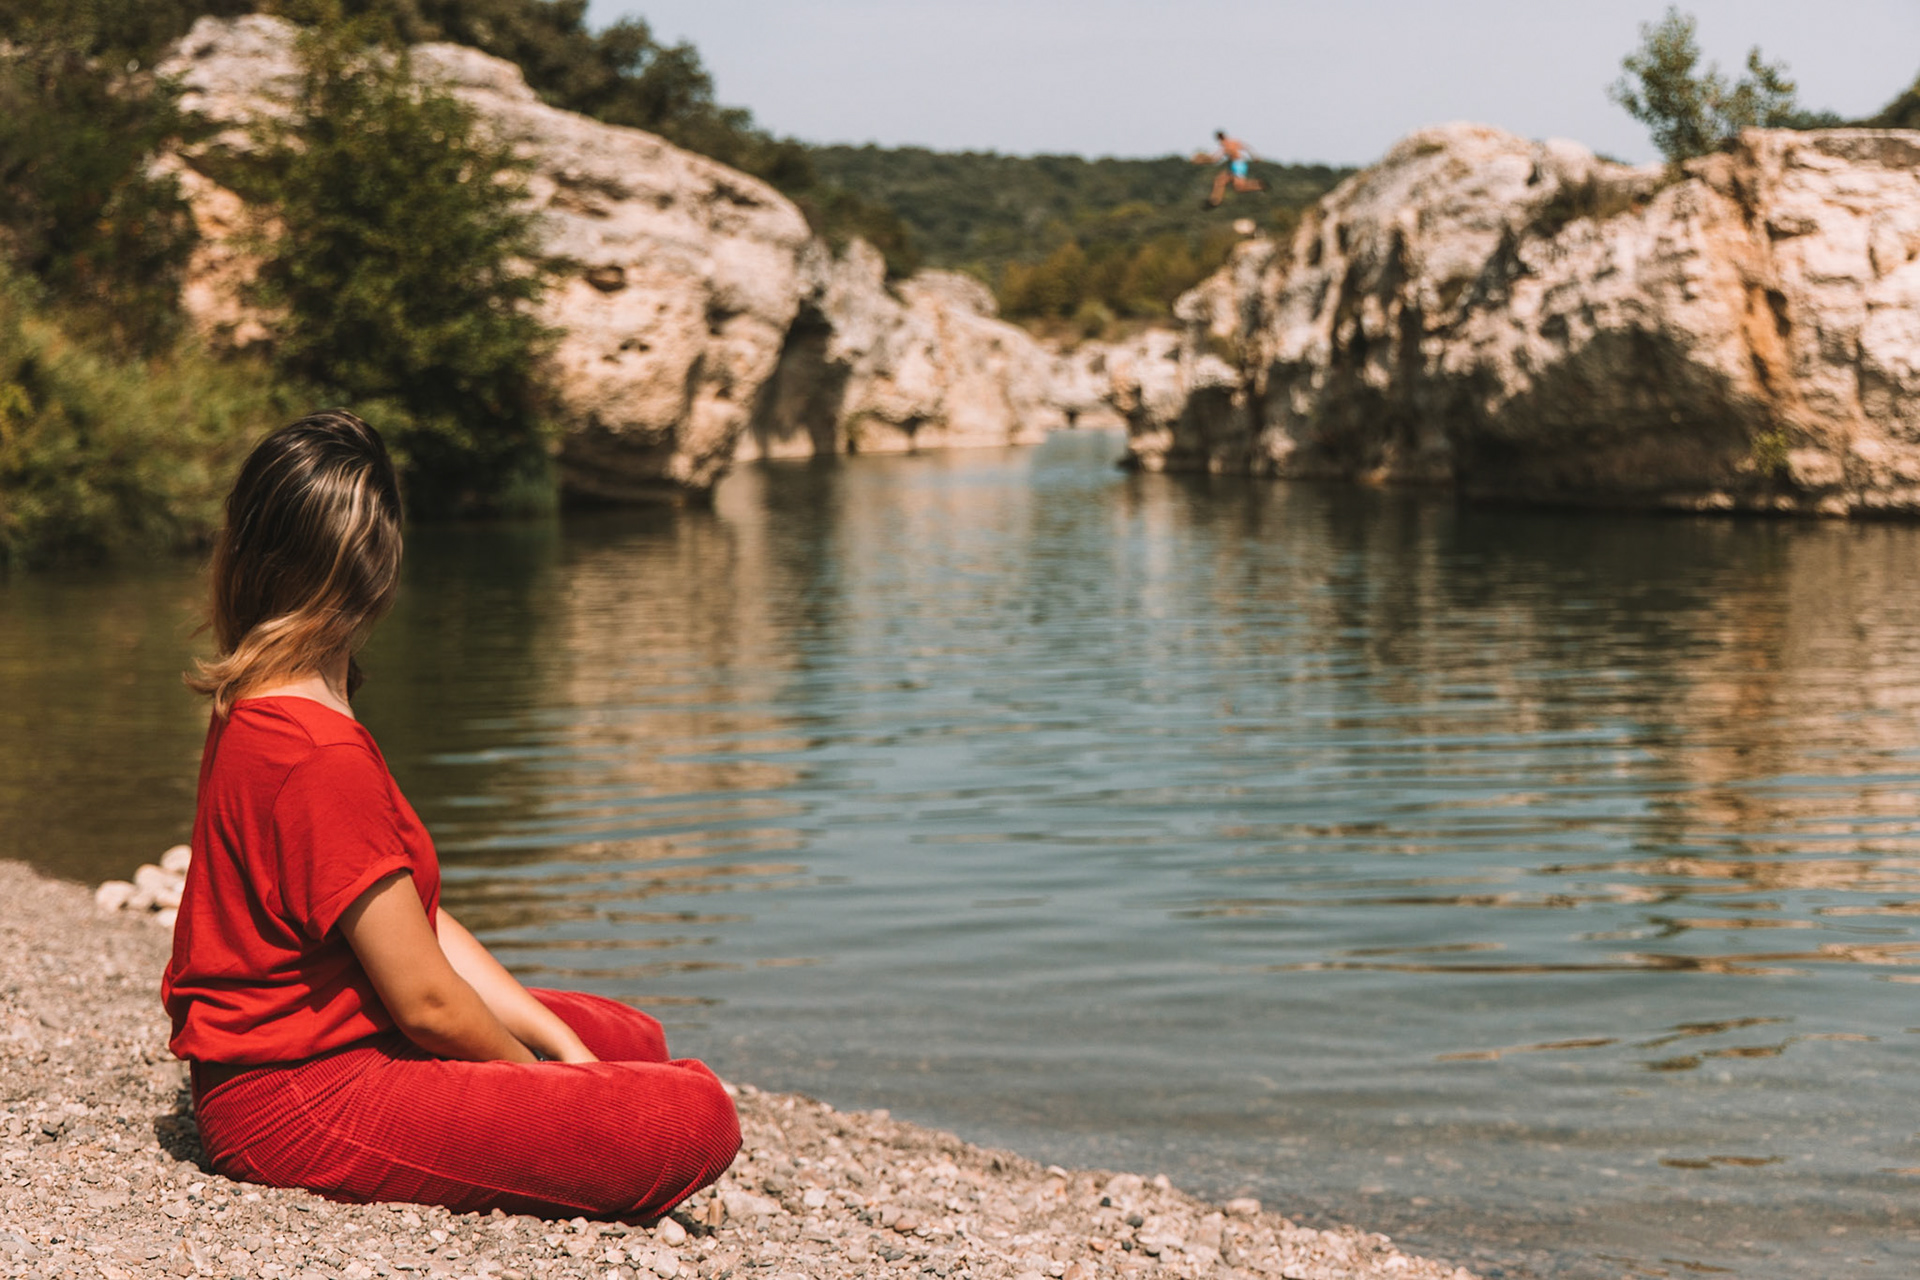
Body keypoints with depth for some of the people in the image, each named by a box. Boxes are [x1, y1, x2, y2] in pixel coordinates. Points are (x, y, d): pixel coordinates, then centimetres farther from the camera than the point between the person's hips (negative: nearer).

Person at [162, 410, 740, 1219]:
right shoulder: (321, 757, -25)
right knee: (693, 1119, -20)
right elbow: (425, 998, -20)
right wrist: (541, 1080, -1)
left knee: (631, 1038, 22)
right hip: (303, 1106, -10)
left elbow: (421, 927, 9)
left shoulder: (253, 714, 7)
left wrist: (563, 1047, 4)